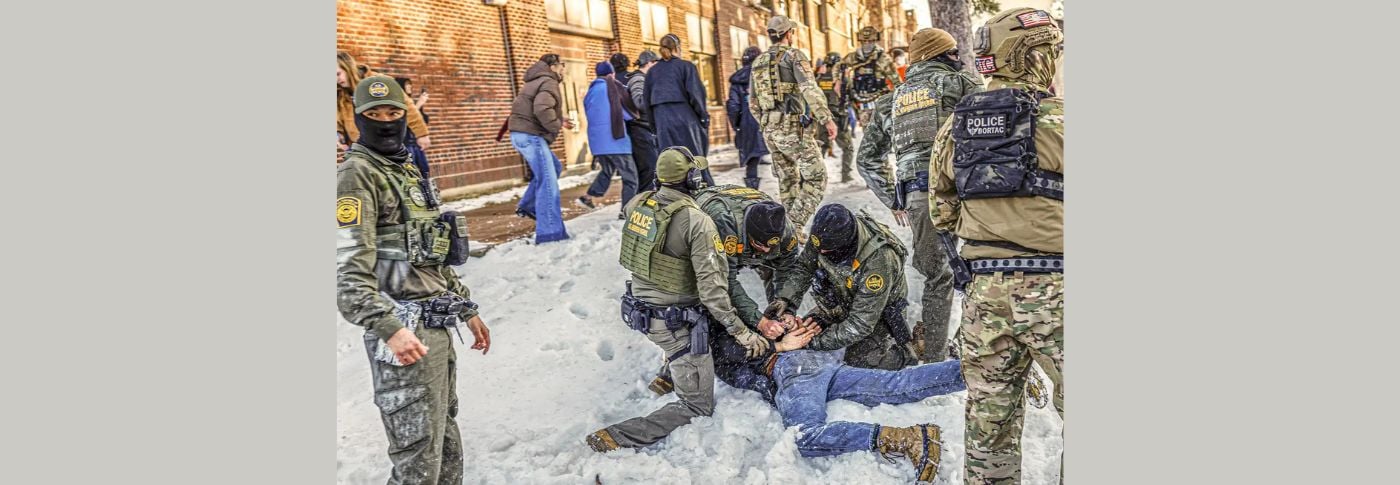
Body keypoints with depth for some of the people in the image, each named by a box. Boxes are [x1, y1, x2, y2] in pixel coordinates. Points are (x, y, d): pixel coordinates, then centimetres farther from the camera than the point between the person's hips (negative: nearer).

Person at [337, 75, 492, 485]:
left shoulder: (407, 170, 18)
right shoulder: (356, 175, -9)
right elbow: (349, 272, -19)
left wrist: (466, 308, 22)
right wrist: (390, 328, -29)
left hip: (437, 326, 9)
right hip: (406, 332, -9)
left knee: (446, 442, 17)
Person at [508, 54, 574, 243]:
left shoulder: (539, 81, 24)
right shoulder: (549, 82, -10)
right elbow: (542, 109, -28)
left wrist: (559, 120, 18)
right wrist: (557, 124, -12)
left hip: (524, 134, 10)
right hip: (530, 135, -10)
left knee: (554, 167, 24)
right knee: (548, 182, -11)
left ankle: (528, 206, 23)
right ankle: (550, 232, -12)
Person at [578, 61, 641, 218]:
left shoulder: (590, 92, 13)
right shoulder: (614, 88, -5)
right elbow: (630, 112, -3)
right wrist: (635, 115, 17)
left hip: (597, 141, 7)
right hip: (616, 141, -7)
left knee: (606, 170, 27)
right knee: (630, 176, 2)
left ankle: (588, 196, 24)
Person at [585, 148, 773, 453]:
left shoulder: (637, 204, -4)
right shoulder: (697, 222, -22)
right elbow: (712, 288, -24)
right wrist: (741, 332, -16)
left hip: (638, 309, 8)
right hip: (676, 322, -7)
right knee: (698, 407, 5)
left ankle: (670, 373, 36)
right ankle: (616, 439, -10)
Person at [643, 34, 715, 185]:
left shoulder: (652, 71, 12)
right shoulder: (685, 66, -2)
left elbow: (646, 100, 12)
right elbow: (695, 93, -9)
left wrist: (654, 125, 16)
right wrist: (704, 116, 0)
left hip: (662, 121, 4)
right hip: (685, 119, -3)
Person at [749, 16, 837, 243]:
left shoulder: (758, 63, 14)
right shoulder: (794, 56, -6)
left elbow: (753, 103, 19)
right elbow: (810, 90, -20)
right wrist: (827, 119, -20)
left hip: (770, 131, 7)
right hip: (794, 128, -7)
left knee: (788, 181, 16)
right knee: (816, 178, -1)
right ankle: (795, 225, -11)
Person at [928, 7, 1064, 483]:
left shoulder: (955, 126, 7)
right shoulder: (1058, 118, -9)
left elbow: (943, 212, 13)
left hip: (982, 288, 5)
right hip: (1051, 287, -5)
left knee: (989, 411, 15)